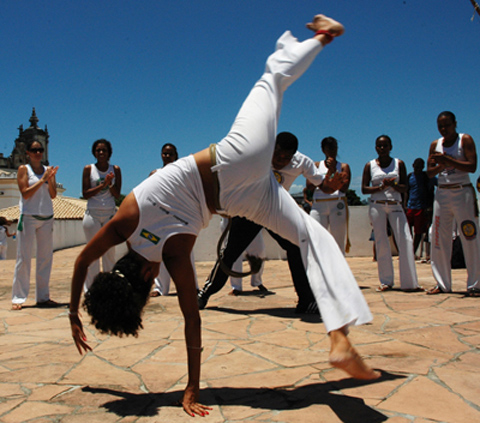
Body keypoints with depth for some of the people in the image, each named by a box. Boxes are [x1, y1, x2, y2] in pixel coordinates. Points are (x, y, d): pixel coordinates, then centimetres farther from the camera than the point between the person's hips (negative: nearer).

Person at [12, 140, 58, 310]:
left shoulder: (48, 170, 11)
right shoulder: (23, 169, 1)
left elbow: (53, 195, 4)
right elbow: (25, 193, -9)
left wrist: (50, 179, -12)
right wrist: (42, 180, -14)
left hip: (47, 218, 4)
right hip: (28, 217, -4)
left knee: (45, 257, 5)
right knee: (23, 257, -4)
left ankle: (43, 297, 12)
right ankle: (18, 298, 1)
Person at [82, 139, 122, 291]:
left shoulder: (115, 169, 6)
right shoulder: (88, 169, 2)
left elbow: (117, 194, 0)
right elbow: (85, 193, -6)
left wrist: (110, 184, -18)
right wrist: (102, 185, -16)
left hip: (110, 214, 2)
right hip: (92, 214, -2)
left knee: (110, 252, 4)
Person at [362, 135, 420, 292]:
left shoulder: (399, 163, 9)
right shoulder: (370, 165, 7)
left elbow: (404, 187, 5)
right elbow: (364, 189, 2)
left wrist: (393, 185, -15)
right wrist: (381, 187, -13)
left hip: (395, 206, 1)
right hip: (377, 206, 0)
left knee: (405, 240, -10)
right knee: (381, 243, 0)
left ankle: (409, 282, -6)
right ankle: (386, 281, 7)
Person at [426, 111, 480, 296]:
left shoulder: (465, 140, -1)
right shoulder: (435, 144, 11)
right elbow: (429, 172, 9)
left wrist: (448, 160, -21)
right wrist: (441, 165, -11)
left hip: (463, 192, -4)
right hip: (442, 193, 4)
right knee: (439, 239, 2)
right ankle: (443, 284, 10)